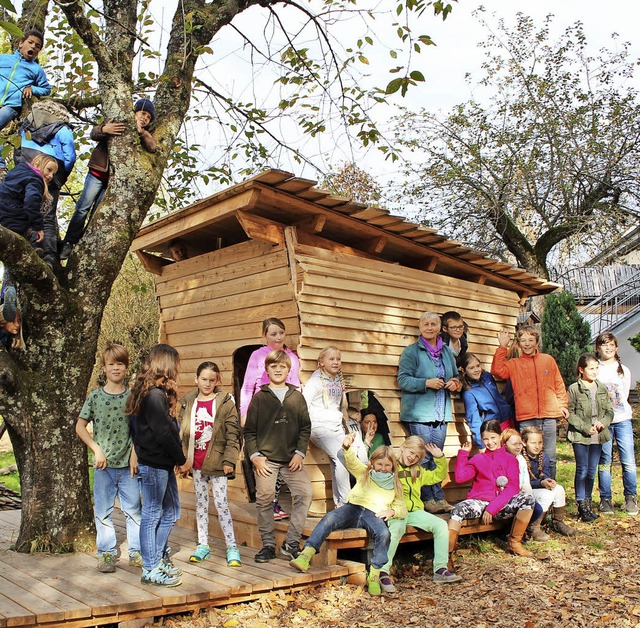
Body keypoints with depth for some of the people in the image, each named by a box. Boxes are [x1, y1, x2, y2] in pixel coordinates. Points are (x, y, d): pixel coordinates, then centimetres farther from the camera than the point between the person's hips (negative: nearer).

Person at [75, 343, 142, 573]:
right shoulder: (95, 396, 0)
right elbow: (80, 426, 3)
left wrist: (135, 454, -6)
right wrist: (97, 449, -6)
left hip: (128, 463, 0)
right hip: (103, 464, 0)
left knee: (134, 509, 7)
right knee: (103, 511, 9)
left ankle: (136, 551, 20)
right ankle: (107, 554, 22)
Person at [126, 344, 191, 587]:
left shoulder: (155, 393, 13)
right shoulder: (154, 395, -18)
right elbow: (163, 433, -21)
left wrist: (178, 460, 7)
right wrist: (182, 460, -10)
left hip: (163, 464, 10)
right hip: (153, 464, -10)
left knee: (171, 511, 17)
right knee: (152, 514, 0)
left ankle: (159, 557, 30)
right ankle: (150, 570, 11)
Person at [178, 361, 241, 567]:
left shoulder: (225, 403, -5)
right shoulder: (187, 403, 6)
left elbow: (233, 435, -6)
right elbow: (182, 432, 10)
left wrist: (229, 460, -11)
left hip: (216, 462, -4)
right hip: (196, 463, 4)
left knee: (221, 503, -3)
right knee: (201, 503, 14)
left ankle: (232, 547, 7)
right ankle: (203, 544, 25)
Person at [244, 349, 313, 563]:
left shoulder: (297, 397, 10)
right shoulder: (259, 397, 6)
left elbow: (305, 428, 9)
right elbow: (249, 431, 6)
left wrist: (300, 453, -2)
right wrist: (254, 456, -5)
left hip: (291, 458, 1)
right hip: (266, 458, -1)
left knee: (304, 493, -11)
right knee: (264, 499, -4)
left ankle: (291, 543, 1)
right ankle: (268, 545, 14)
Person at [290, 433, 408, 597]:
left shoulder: (395, 485, 25)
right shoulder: (364, 473, 22)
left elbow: (403, 509, 22)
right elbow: (352, 462, 2)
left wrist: (392, 511, -3)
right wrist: (347, 448, -21)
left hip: (374, 514, 0)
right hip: (353, 507, 0)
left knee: (384, 533, -34)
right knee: (329, 518, -31)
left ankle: (374, 575, -24)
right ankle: (306, 555, -38)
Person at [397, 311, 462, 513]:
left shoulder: (447, 351, 17)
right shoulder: (412, 351, -1)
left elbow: (456, 377, 24)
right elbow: (402, 379, -9)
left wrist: (456, 384, 1)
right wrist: (426, 383, -19)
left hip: (441, 413, 5)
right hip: (419, 413, -5)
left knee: (437, 458, 9)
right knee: (424, 459, -4)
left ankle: (436, 499, 15)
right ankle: (432, 498, 4)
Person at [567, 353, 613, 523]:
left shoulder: (602, 389, 8)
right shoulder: (574, 389, -7)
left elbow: (609, 411, 10)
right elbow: (570, 413, -9)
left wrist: (603, 423, -10)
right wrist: (586, 427, -17)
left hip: (597, 436, 5)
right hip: (580, 436, -5)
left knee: (592, 471, 12)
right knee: (582, 471, 0)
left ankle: (588, 502, 24)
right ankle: (581, 505, 10)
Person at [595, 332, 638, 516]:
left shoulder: (624, 370, 14)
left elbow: (625, 395, 17)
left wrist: (618, 407, 7)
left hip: (623, 420, 2)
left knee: (628, 461, -3)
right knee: (605, 462, 0)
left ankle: (631, 498, 12)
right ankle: (606, 500, 9)